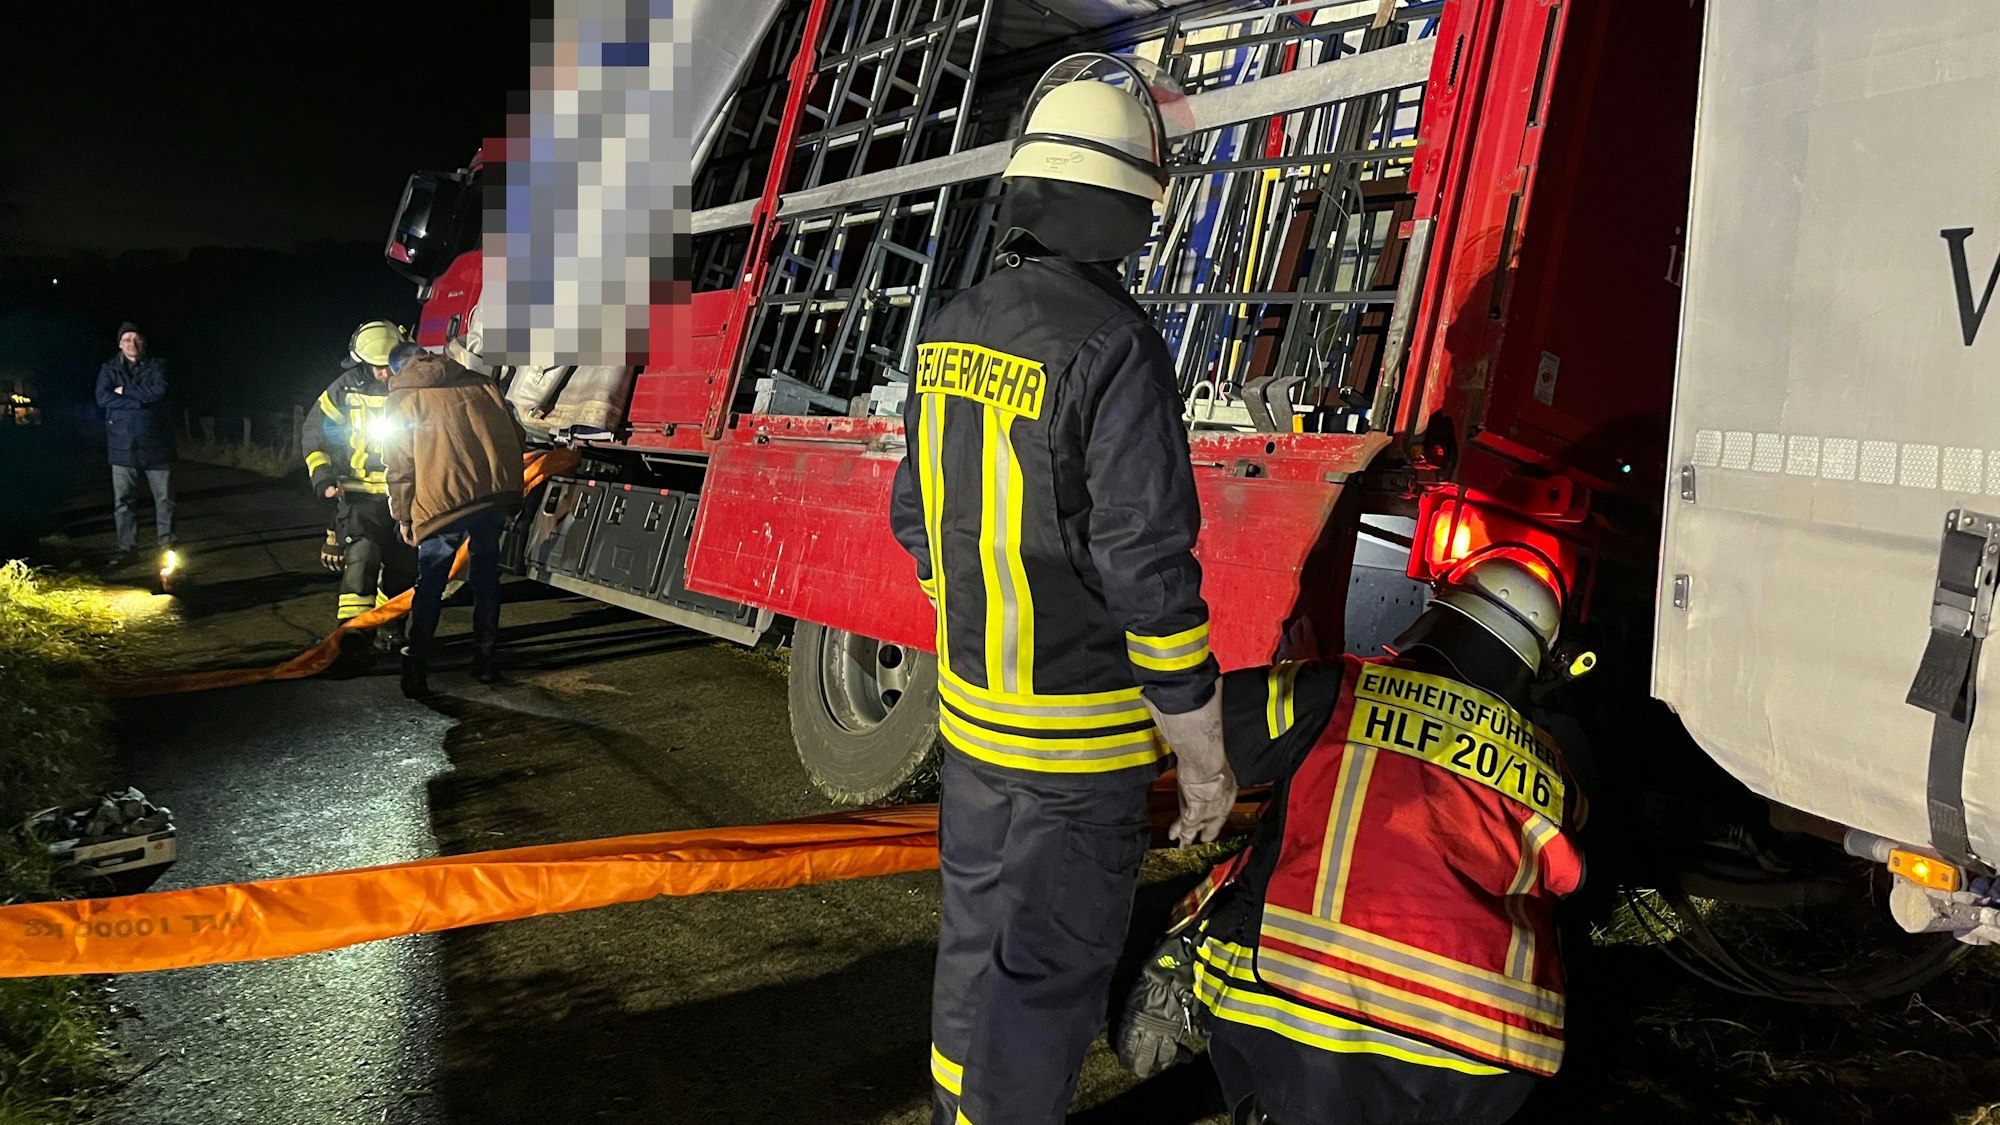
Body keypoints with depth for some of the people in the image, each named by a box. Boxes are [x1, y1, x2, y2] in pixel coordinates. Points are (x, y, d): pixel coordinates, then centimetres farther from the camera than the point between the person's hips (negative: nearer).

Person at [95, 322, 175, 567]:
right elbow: (103, 397, -9)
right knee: (122, 500, 3)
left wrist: (125, 392, -10)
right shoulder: (109, 369, 7)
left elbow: (159, 391, -14)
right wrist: (141, 398, -15)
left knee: (164, 498, 4)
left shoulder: (157, 365, 4)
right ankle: (127, 547, 11)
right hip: (123, 445, 1)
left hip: (155, 444, -1)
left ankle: (166, 545, 15)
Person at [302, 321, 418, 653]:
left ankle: (391, 629, 23)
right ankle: (352, 626, -17)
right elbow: (314, 435, 6)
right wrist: (323, 478, -5)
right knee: (361, 555, -18)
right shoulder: (344, 391, -2)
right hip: (359, 493, -2)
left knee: (402, 563, 8)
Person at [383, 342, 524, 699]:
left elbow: (400, 464, 4)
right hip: (496, 492, 3)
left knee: (430, 584, 7)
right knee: (486, 574, 17)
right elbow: (513, 435, 14)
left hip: (442, 500, -3)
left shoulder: (403, 397, 7)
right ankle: (485, 659, 21)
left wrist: (403, 516, 11)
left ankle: (416, 670, 5)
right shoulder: (478, 382, 15)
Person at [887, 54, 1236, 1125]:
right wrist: (1204, 755, -12)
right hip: (1079, 732, -7)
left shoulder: (951, 331, 3)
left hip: (972, 709, 8)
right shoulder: (1116, 349, -22)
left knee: (979, 936, 22)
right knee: (1046, 969, 6)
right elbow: (1151, 572, -22)